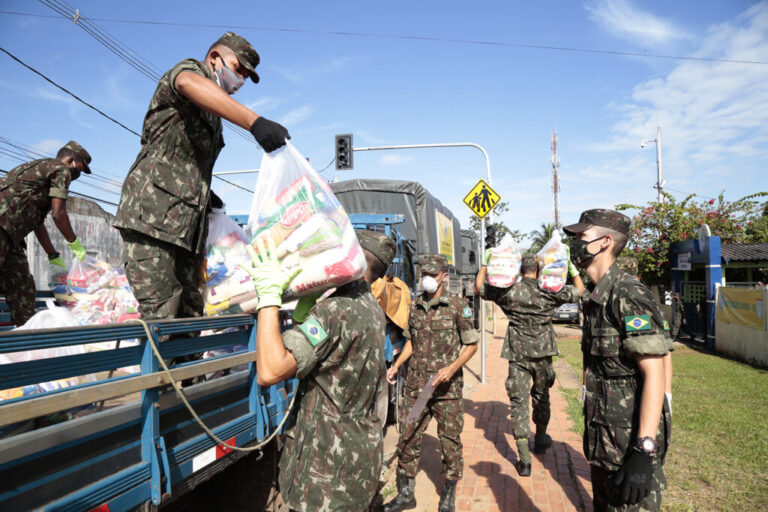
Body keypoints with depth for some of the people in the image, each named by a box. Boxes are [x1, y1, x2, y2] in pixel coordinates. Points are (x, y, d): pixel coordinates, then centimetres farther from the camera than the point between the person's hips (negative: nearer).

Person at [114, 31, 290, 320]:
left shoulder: (212, 114, 28)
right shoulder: (190, 68, 2)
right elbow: (188, 83, -27)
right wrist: (255, 122, -41)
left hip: (187, 225, 9)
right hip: (152, 215, -9)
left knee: (190, 317, 5)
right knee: (160, 320, -14)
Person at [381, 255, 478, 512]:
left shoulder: (457, 306, -7)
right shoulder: (415, 306, 7)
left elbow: (471, 344, -3)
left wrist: (452, 368, -17)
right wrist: (396, 365, 6)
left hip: (447, 387, -4)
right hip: (416, 385, 4)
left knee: (450, 443, 7)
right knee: (407, 439, 9)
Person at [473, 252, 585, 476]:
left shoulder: (509, 291, -6)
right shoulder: (550, 291, -3)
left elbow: (479, 288, 5)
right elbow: (579, 290, 11)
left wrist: (485, 263, 10)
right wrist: (572, 267, 16)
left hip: (518, 353, -2)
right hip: (542, 352, 2)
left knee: (518, 401, 0)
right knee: (541, 396, 22)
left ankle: (524, 460, -3)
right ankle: (540, 439, 42)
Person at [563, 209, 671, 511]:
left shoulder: (628, 295, -18)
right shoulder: (596, 299, 11)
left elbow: (654, 374, -23)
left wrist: (644, 452, -27)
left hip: (630, 441, -9)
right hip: (604, 441, 9)